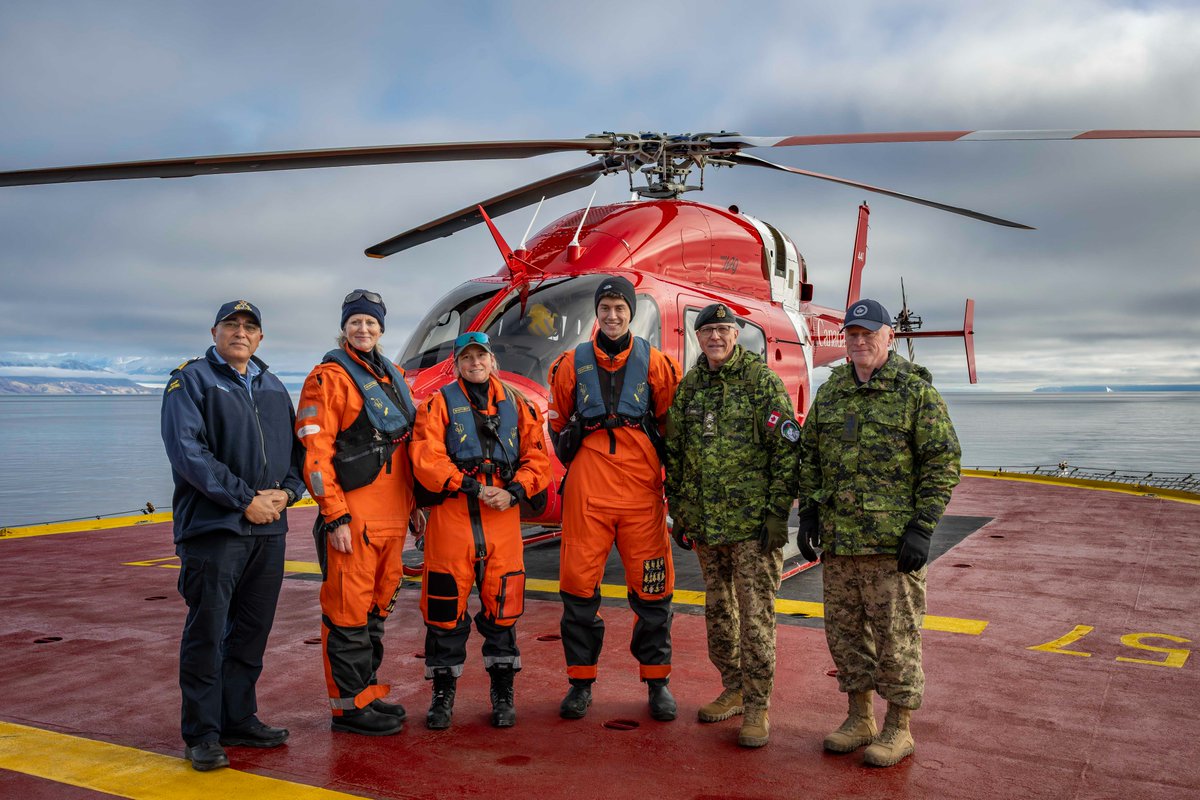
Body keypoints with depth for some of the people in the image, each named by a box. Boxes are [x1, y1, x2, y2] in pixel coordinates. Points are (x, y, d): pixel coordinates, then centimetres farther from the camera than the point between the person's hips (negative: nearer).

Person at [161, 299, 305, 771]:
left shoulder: (273, 388, 17)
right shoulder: (190, 381, -1)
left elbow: (295, 449, 18)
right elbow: (187, 451, -13)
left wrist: (286, 492, -3)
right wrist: (245, 499, -16)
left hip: (269, 530, 6)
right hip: (213, 527, -6)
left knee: (252, 631, 12)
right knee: (207, 633, -2)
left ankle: (239, 720, 24)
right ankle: (202, 734, 9)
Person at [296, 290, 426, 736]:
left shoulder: (394, 378, 16)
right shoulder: (329, 377, -6)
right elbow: (315, 453, -13)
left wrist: (413, 505, 18)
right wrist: (334, 517, -17)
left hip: (390, 515, 8)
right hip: (352, 517, -7)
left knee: (378, 605, 15)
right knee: (349, 610, -1)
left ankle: (367, 691, 28)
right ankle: (350, 705, 10)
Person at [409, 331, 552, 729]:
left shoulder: (516, 404, 13)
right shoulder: (439, 404, 5)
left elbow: (537, 456, 8)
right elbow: (426, 459, -7)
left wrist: (515, 491, -9)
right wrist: (473, 488, -15)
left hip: (504, 518, 2)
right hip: (452, 517, -2)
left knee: (502, 606, 6)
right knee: (446, 606, 3)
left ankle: (503, 693, 20)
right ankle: (443, 692, 19)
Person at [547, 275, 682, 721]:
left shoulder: (656, 364, 5)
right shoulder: (572, 364, 8)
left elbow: (671, 423, 13)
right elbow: (557, 421, 19)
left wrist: (661, 467, 6)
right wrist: (573, 457, 10)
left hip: (641, 489, 0)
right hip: (587, 489, 1)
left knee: (651, 586, 4)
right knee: (579, 585, 2)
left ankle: (657, 682, 19)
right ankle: (581, 681, 16)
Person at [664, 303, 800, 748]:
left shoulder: (762, 381, -6)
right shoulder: (688, 386, 9)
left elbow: (787, 449, -10)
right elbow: (674, 453, 15)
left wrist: (778, 512, -14)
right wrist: (678, 513, 13)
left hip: (753, 522, -5)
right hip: (705, 523, 6)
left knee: (755, 615, -2)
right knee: (718, 611, 15)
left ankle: (757, 706, 10)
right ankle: (733, 690, 30)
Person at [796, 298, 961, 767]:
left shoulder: (916, 390, -4)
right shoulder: (830, 392, 12)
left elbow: (942, 462, -7)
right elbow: (809, 454, 17)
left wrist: (923, 528, -13)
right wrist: (808, 512, 7)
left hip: (893, 541, -5)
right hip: (838, 538, 6)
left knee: (896, 632, 2)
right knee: (844, 629, 13)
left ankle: (898, 728, 17)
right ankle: (859, 719, 28)